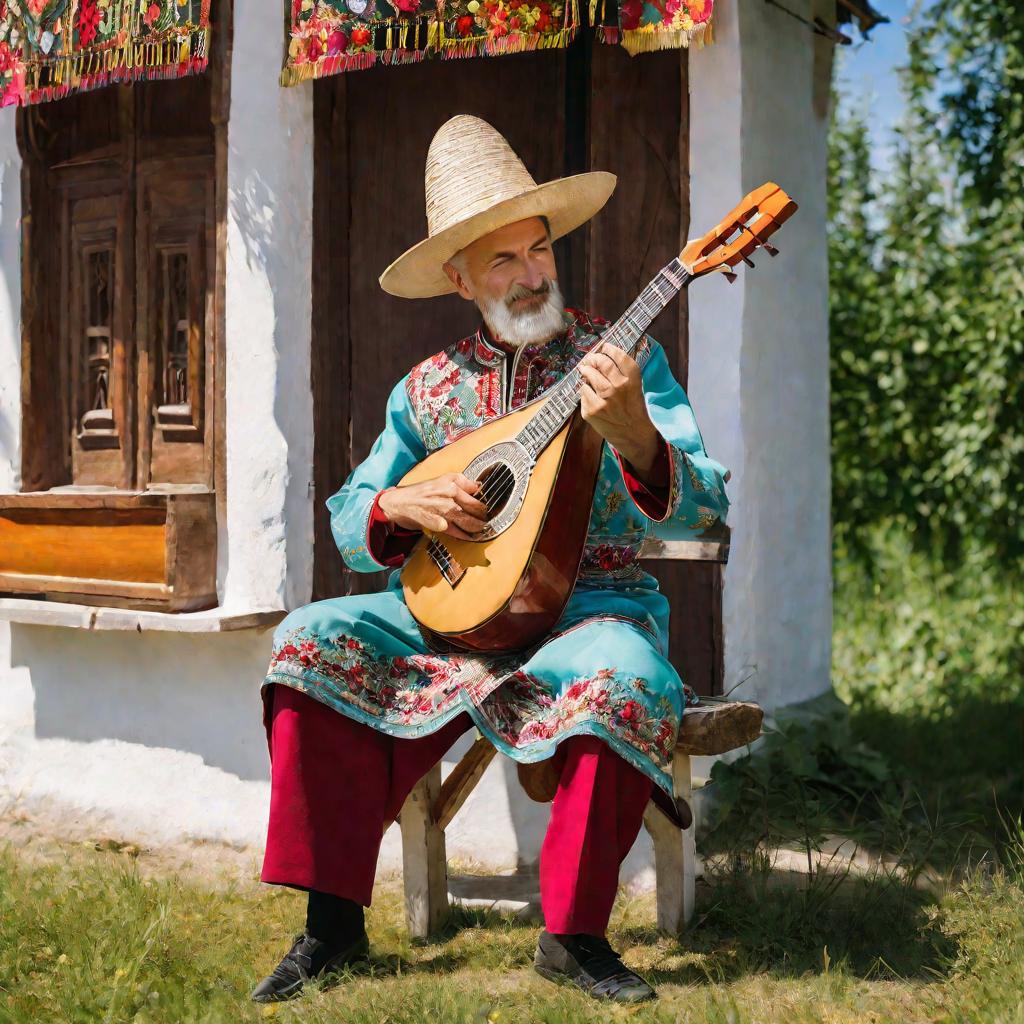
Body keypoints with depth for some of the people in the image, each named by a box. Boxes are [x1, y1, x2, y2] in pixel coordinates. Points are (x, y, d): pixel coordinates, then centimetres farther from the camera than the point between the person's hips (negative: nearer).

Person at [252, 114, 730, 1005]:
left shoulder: (621, 357, -1)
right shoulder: (429, 389, 8)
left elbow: (704, 509, -11)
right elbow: (347, 521, 12)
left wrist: (633, 437, -31)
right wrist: (403, 506, -11)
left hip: (592, 603, -3)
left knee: (619, 675, -37)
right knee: (313, 643, -19)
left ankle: (574, 935, -17)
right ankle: (334, 922, -10)